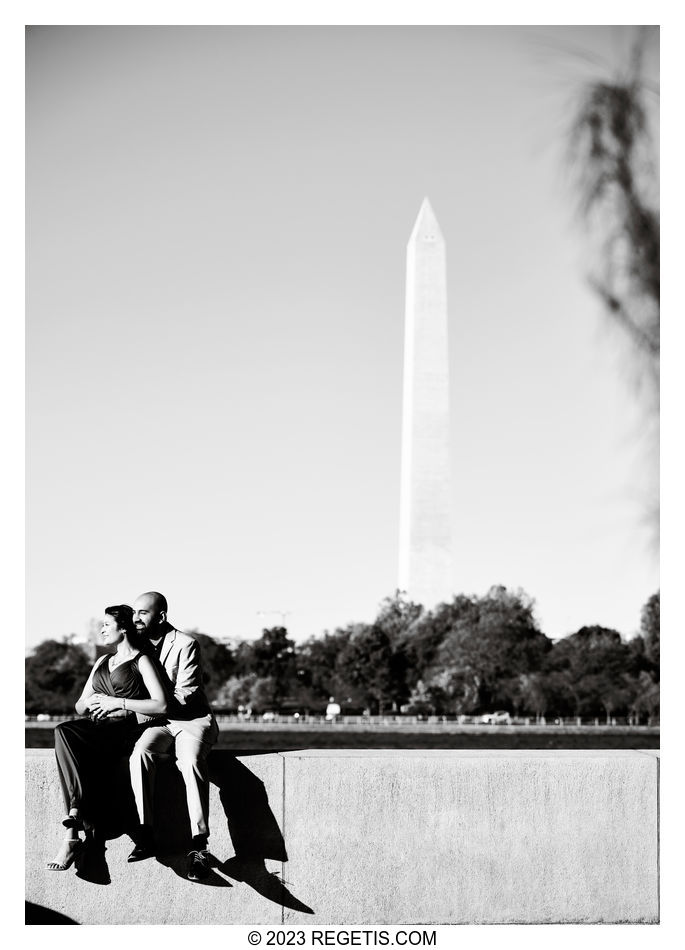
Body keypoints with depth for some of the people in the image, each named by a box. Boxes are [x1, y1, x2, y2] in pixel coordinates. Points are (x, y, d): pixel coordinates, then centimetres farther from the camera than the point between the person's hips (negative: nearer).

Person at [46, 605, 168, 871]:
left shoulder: (141, 661, 6)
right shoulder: (102, 662, 28)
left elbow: (161, 705, -7)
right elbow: (79, 708, 27)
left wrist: (118, 702, -10)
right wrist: (90, 701, 2)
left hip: (128, 729, -6)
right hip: (99, 732, 6)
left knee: (65, 733, -32)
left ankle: (73, 833, -37)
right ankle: (85, 823, -38)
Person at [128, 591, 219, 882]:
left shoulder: (185, 645, -8)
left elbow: (184, 696, -14)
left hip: (192, 719, -4)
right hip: (157, 722, 4)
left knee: (191, 760, -35)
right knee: (141, 751, -30)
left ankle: (199, 845, -33)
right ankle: (145, 835, -28)